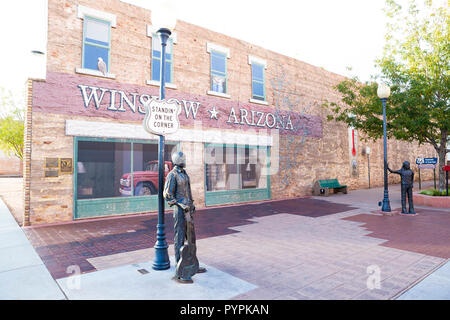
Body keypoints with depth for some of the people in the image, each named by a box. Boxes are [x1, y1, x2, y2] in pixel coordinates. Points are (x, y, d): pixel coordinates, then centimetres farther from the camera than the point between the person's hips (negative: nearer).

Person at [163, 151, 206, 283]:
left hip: (188, 210, 9)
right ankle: (179, 274, 3)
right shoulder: (172, 175, -12)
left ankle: (193, 266, 30)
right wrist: (180, 205, -16)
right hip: (180, 210, -9)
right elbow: (167, 195, -14)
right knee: (180, 240, -4)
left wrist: (191, 205, 17)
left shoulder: (184, 173, 15)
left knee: (191, 238, 16)